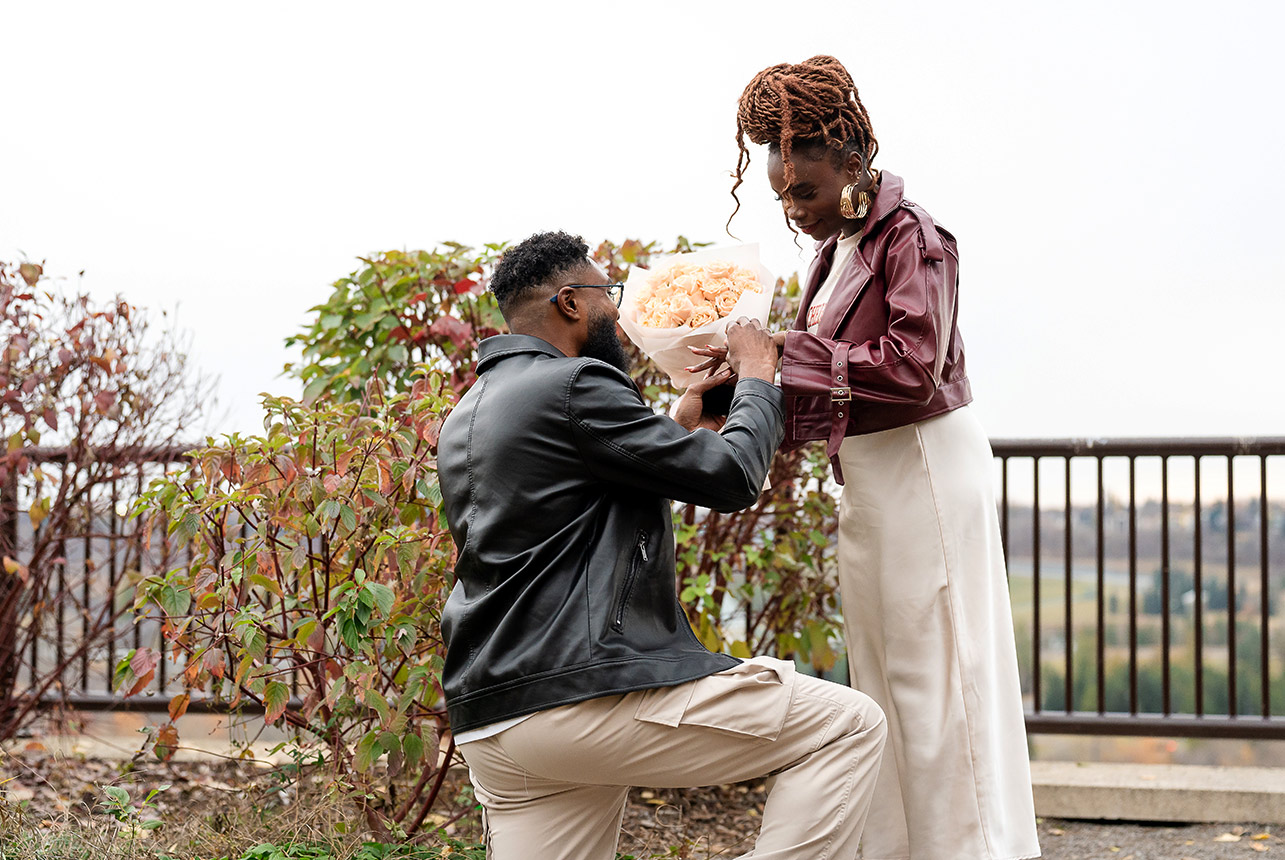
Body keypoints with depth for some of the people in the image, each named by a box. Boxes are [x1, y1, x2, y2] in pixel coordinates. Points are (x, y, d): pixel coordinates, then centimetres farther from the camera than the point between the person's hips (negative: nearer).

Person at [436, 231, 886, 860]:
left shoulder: (467, 415, 21)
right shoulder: (575, 386, -9)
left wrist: (679, 424, 32)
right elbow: (731, 477, -8)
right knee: (849, 726, -3)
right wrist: (758, 379, 10)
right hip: (586, 691, -10)